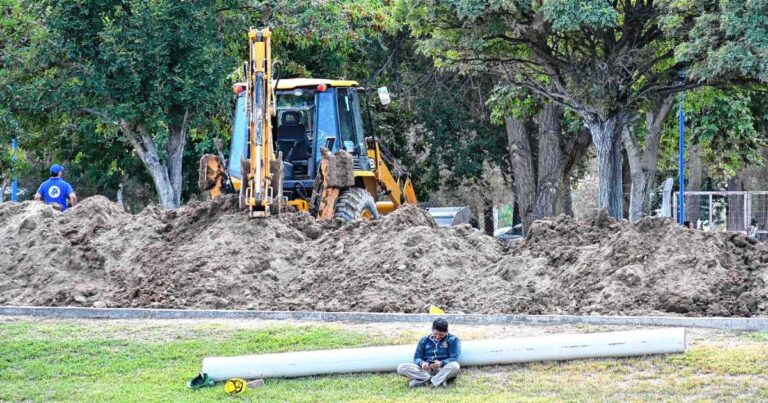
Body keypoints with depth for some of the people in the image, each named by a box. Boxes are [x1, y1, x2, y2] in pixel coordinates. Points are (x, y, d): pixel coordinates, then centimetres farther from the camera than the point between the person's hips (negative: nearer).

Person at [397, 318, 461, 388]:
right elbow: (417, 358, 11)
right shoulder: (424, 340, 15)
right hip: (426, 370, 3)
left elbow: (454, 359, -3)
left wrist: (441, 363, -24)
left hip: (443, 369, -3)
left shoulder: (453, 339, 6)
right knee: (401, 368, -21)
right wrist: (422, 363, -15)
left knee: (454, 366, -37)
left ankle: (422, 381, -37)